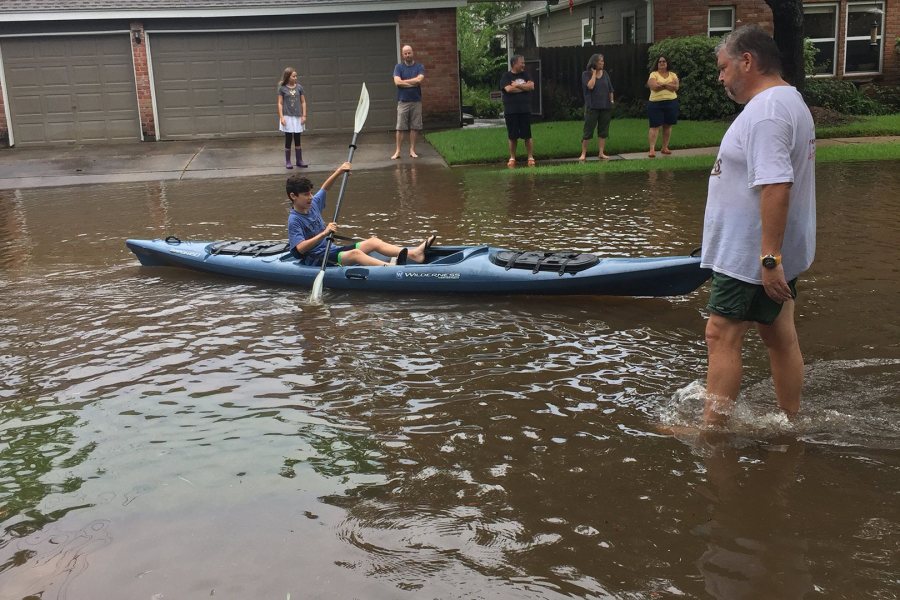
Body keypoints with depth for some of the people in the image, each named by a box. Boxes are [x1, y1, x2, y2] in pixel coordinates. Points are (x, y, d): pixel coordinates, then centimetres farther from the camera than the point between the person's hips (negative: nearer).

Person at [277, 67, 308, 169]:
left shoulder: (299, 87, 3)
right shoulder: (282, 88, -3)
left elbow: (303, 102, 6)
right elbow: (280, 103, -3)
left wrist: (304, 116, 0)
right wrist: (281, 117, -9)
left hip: (297, 117, 2)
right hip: (287, 117, -2)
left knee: (297, 139, 8)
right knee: (288, 139, 1)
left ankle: (299, 160, 16)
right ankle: (287, 162, 10)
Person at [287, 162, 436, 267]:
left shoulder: (313, 204, 8)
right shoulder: (294, 220, -16)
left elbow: (324, 188, 26)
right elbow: (300, 248, -29)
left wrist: (339, 171, 14)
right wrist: (324, 234, -36)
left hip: (332, 251, 9)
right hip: (316, 261, -9)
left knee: (374, 242, -2)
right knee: (355, 253, -34)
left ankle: (414, 254, -15)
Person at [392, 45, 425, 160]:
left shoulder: (420, 66, 5)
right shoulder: (399, 67, 5)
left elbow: (420, 79, -13)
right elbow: (397, 82, -10)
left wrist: (404, 81, -7)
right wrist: (413, 83, -8)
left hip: (416, 101, 1)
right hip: (403, 101, -1)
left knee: (414, 127, 3)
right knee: (400, 127, -3)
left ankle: (412, 150, 11)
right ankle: (397, 151, 0)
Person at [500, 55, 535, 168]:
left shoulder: (525, 74, 13)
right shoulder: (506, 76, 2)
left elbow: (531, 86, -2)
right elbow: (508, 89, -14)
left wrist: (517, 85, -6)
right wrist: (524, 87, -3)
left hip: (525, 110, 2)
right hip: (511, 111, -2)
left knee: (527, 136, 0)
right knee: (512, 136, 3)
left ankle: (531, 158, 5)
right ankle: (512, 158, 13)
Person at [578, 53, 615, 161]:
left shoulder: (605, 73, 10)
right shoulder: (586, 74, -3)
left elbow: (610, 89, 15)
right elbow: (590, 86, -19)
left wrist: (612, 100, 8)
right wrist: (594, 73, -11)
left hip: (605, 107, 4)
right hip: (592, 107, -4)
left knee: (603, 131, 6)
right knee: (588, 131, -3)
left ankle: (601, 153, 12)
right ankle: (583, 153, 3)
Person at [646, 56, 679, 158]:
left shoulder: (673, 75, 10)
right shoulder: (653, 74, 3)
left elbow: (676, 87, -7)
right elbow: (654, 86, -16)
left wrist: (661, 84, -13)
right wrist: (669, 84, -9)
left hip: (671, 103, 3)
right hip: (656, 103, -3)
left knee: (668, 125, 8)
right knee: (655, 126, -8)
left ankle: (665, 147, 17)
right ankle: (652, 149, -11)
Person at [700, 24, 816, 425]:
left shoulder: (765, 110, -20)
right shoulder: (790, 101, 15)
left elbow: (776, 186, -30)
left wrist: (768, 258, -30)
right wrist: (772, 257, 23)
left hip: (750, 256, -10)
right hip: (774, 254, 10)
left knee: (722, 336, -4)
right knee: (779, 336, 16)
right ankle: (792, 422, 27)